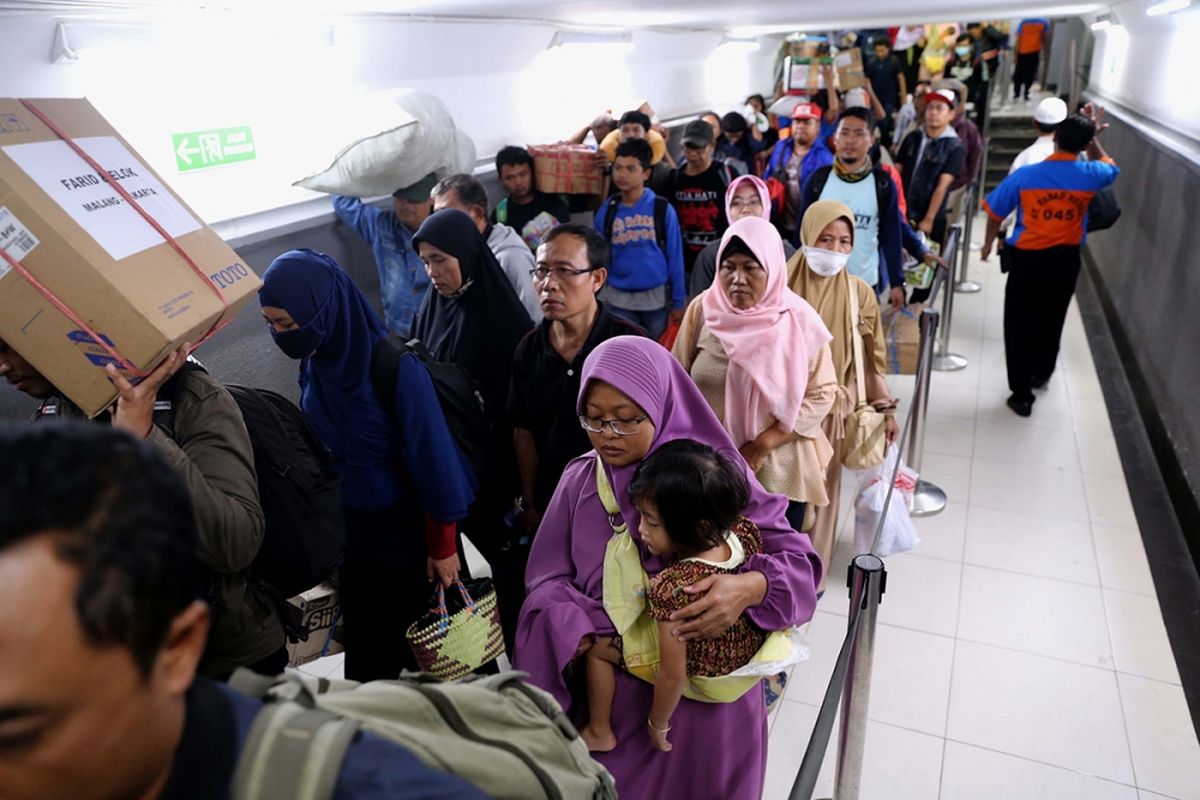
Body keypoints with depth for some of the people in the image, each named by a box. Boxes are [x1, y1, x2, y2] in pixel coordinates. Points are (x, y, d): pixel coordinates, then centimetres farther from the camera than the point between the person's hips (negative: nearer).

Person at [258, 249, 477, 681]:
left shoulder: (394, 367, -26)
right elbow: (319, 446, 7)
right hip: (355, 530, 6)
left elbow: (431, 456, -19)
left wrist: (443, 545, -12)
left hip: (408, 527, -5)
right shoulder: (313, 363, -5)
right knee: (366, 647, 17)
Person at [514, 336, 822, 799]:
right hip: (608, 686, 3)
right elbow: (549, 580, -3)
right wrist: (590, 642, -21)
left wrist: (749, 588, -34)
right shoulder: (579, 480, -4)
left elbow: (798, 558, -13)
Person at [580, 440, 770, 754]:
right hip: (752, 649, 7)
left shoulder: (673, 587, -39)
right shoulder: (746, 532, -23)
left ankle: (599, 733, 31)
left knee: (597, 648, 11)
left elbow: (673, 676, -28)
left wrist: (657, 724, -11)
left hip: (702, 670, -6)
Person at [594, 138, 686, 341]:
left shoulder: (663, 209, -7)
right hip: (618, 299, 1)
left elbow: (675, 258, -3)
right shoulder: (606, 211, -1)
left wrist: (678, 302, -3)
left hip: (656, 297, -1)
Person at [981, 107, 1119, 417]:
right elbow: (1108, 166, 19)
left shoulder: (1025, 175, -14)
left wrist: (988, 243, 14)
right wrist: (1093, 135, 21)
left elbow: (995, 212, -3)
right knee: (1051, 321, 23)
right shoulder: (1090, 176, -8)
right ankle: (1041, 374, 45)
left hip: (1027, 259, -3)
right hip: (1065, 260, 3)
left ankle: (1022, 395, 9)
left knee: (1020, 324, 6)